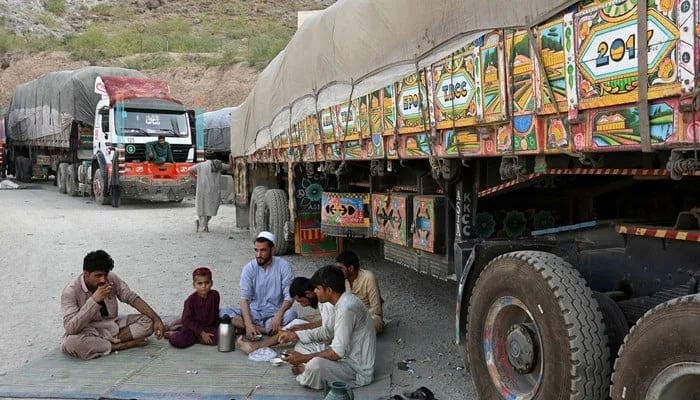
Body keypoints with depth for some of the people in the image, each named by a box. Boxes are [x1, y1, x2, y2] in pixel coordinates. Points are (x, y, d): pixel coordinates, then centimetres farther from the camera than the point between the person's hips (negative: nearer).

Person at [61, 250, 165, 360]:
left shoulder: (111, 279, -9)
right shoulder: (71, 291, -21)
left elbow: (132, 298, -1)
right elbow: (70, 328, -30)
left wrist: (156, 319, -11)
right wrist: (95, 299, -37)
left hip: (112, 325, 4)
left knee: (147, 322, -12)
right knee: (72, 342, -38)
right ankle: (120, 346, -20)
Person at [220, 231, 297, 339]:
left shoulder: (283, 266, -9)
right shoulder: (249, 268, -5)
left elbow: (289, 296, -11)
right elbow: (244, 298, -12)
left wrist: (279, 315, -31)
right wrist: (248, 324, -28)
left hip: (275, 312, -2)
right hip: (253, 312, 2)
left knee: (291, 314, -34)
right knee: (223, 312, -23)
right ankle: (270, 329, -25)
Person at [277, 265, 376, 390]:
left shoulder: (346, 308, -27)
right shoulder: (343, 301, 3)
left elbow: (338, 352, -27)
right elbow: (328, 332, 16)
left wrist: (303, 358, -18)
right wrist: (296, 335, 9)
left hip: (358, 370, -10)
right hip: (350, 357, 10)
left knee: (315, 364, -32)